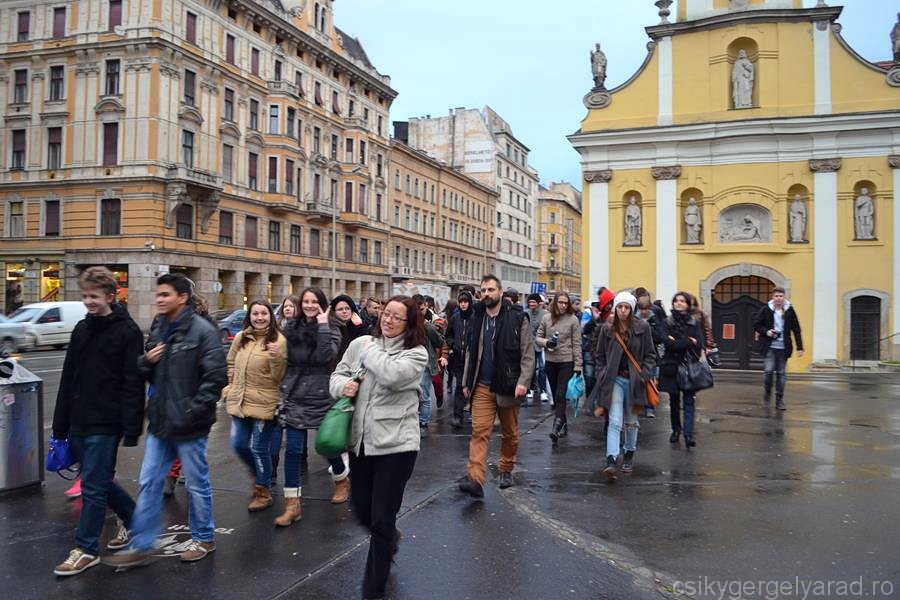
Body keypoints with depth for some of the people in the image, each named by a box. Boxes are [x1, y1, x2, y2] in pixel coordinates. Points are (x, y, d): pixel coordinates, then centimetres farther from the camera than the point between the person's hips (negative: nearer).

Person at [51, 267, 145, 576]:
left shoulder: (128, 331, -10)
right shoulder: (82, 329, 11)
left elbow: (133, 385, -14)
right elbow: (68, 379, 14)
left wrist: (131, 430, -18)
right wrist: (60, 425, 12)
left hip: (105, 425, -7)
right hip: (78, 423, 7)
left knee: (93, 486, -1)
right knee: (99, 481, 16)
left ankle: (86, 549, 12)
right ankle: (131, 517, 36)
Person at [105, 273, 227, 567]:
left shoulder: (202, 331, -14)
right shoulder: (160, 331, 10)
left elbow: (216, 376, -18)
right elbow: (149, 373, 20)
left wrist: (193, 411, -19)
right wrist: (146, 361, -3)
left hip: (189, 425, -7)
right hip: (160, 422, 7)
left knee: (197, 483, 9)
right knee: (149, 483, 10)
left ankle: (204, 538, 27)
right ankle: (140, 546, 20)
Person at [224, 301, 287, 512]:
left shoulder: (278, 340, -10)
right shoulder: (240, 337, 5)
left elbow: (278, 376, -14)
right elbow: (231, 364, 19)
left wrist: (277, 357, -30)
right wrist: (230, 386, 13)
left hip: (264, 404, -5)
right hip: (239, 401, 5)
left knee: (259, 448, 3)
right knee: (239, 445, 12)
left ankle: (263, 491, 22)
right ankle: (259, 475, 40)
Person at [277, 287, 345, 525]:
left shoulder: (331, 329, -4)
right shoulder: (292, 329, 6)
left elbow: (327, 356, -22)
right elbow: (286, 361, 16)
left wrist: (322, 325, -21)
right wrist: (284, 389, 12)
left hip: (322, 396, -3)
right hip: (295, 396, 3)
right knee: (293, 449, -2)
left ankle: (342, 481, 40)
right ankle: (292, 505, 3)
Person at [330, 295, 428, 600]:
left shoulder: (416, 353, -9)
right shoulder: (360, 343, 3)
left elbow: (392, 374, -27)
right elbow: (338, 374, 12)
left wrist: (370, 349, -11)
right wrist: (343, 384, -11)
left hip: (396, 443, -5)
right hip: (360, 440, 5)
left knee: (382, 519, 1)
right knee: (362, 512, 18)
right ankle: (389, 540, 53)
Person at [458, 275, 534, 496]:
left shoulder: (517, 319, -6)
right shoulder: (476, 319, 8)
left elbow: (528, 354, -8)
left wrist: (523, 382, -18)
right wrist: (466, 382, 11)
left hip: (507, 386, -2)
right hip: (482, 386, 3)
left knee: (510, 433, 12)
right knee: (479, 431, -8)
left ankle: (506, 470, 31)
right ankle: (475, 479, -14)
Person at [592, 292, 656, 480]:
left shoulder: (642, 328, -1)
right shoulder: (607, 329, 0)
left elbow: (650, 355, 4)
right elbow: (599, 355, 10)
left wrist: (644, 375, -7)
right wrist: (603, 375, 0)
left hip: (634, 380, 1)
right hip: (614, 379, -1)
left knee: (631, 421, 14)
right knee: (614, 421, -12)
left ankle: (629, 454, 35)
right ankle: (611, 461, -19)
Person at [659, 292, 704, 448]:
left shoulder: (694, 322, 5)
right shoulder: (668, 322, 3)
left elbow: (699, 344, -5)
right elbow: (667, 343, -11)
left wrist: (677, 342, -12)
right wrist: (688, 342, -13)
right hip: (672, 366, 1)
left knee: (689, 400, -7)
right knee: (674, 400, 9)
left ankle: (689, 434, -11)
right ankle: (676, 430, 24)